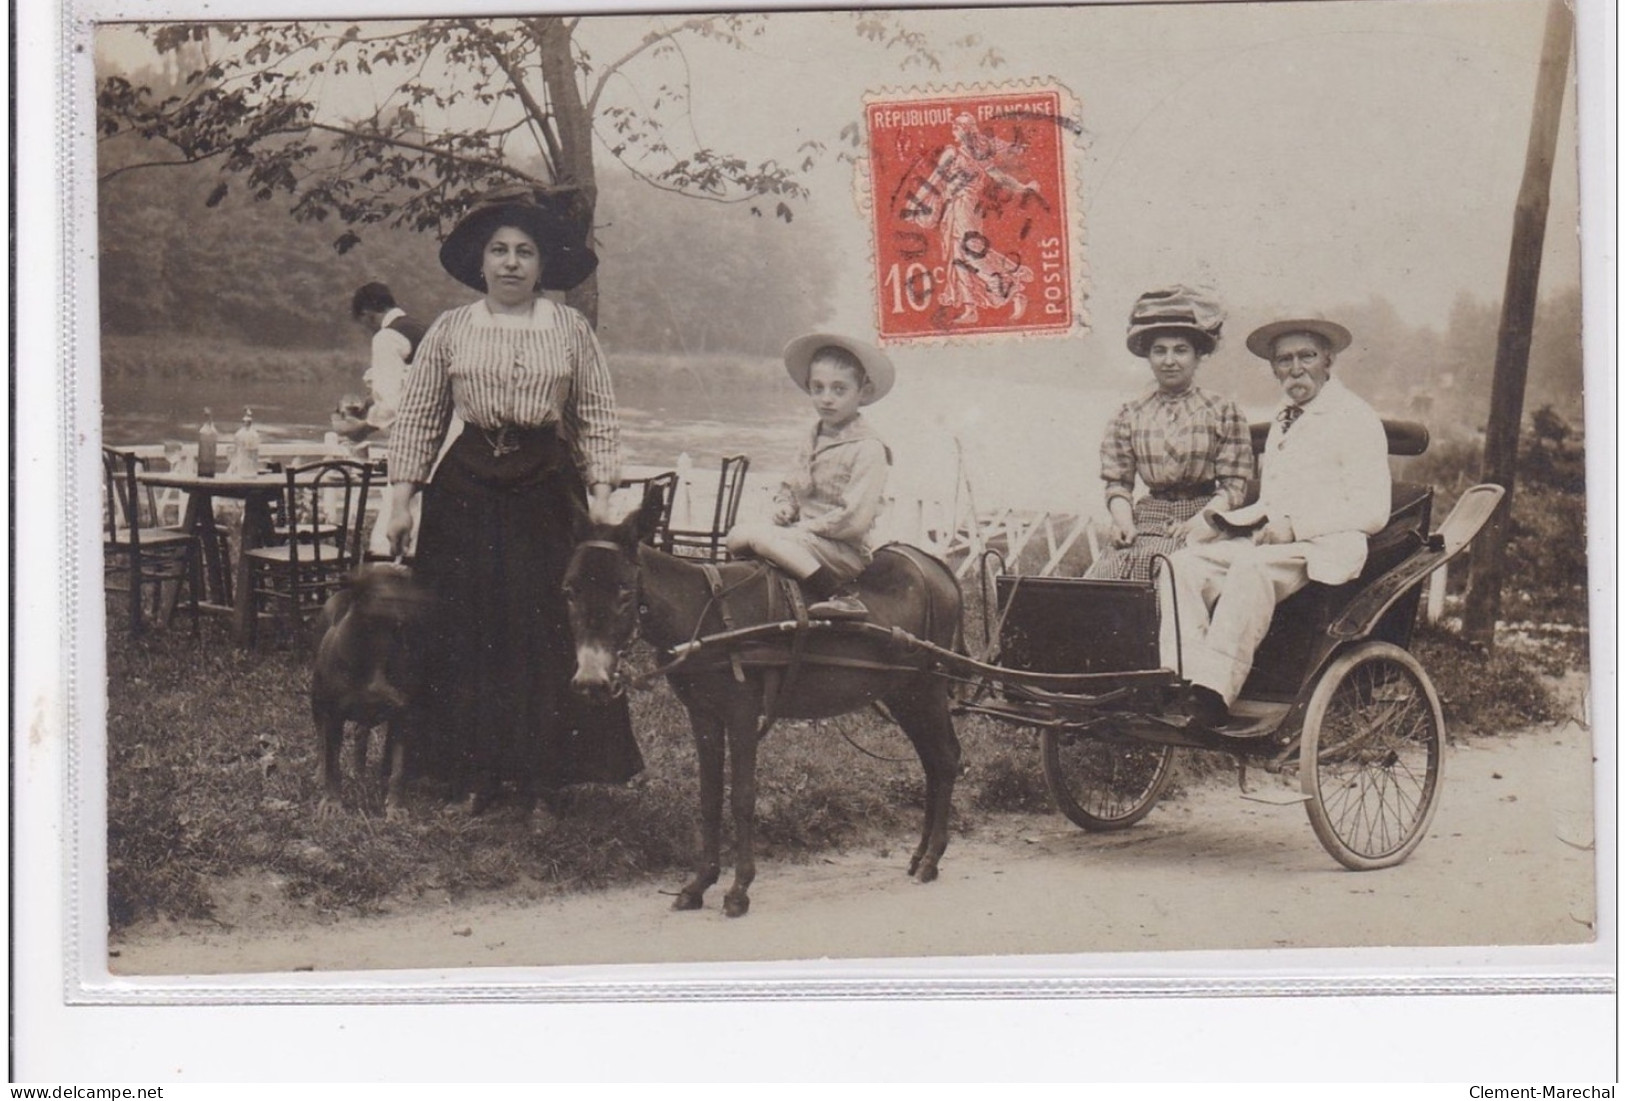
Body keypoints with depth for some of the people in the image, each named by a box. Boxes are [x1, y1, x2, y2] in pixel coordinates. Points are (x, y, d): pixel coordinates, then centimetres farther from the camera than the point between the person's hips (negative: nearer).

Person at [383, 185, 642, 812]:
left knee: (545, 634, -3)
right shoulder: (450, 330, 7)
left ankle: (541, 778, 6)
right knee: (463, 634, 0)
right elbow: (417, 418, 8)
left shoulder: (572, 331, 7)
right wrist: (401, 497, 1)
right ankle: (474, 774, 10)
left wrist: (599, 491, -3)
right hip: (464, 492, 1)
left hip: (546, 493, -1)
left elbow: (598, 419, 7)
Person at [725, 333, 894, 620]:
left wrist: (806, 527, -13)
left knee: (760, 537, -29)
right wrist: (784, 505, 3)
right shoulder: (812, 440, 13)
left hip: (845, 550, -8)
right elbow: (790, 486, 26)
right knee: (737, 535, -2)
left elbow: (854, 520, -19)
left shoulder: (868, 448, -13)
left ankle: (838, 596, -31)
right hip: (802, 535, 8)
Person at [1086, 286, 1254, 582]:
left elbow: (1235, 485, 1)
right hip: (1148, 521, 2)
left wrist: (1201, 520, -16)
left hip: (1203, 517, -2)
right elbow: (1118, 481, 12)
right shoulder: (1130, 417, 15)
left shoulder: (1222, 412, 8)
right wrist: (1122, 520, -9)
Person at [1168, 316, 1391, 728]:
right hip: (1269, 540, 8)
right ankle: (1192, 680, -31)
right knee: (1186, 564, -17)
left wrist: (1295, 526, -17)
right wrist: (1223, 521, 6)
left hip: (1323, 548, -8)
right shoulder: (1283, 420, 25)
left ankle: (1215, 693, -42)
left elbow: (1372, 512, -9)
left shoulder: (1357, 420, -1)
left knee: (1251, 567, -36)